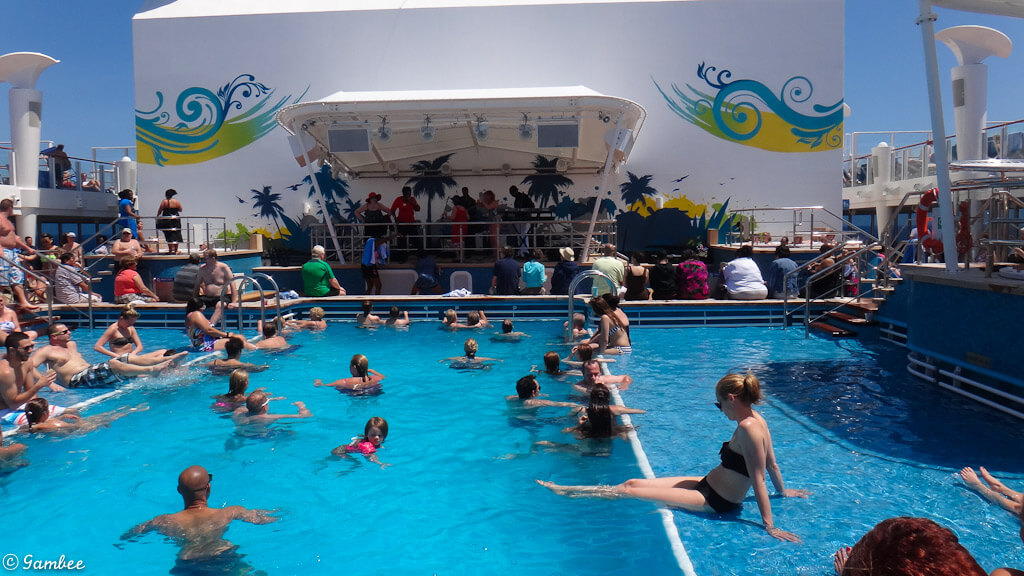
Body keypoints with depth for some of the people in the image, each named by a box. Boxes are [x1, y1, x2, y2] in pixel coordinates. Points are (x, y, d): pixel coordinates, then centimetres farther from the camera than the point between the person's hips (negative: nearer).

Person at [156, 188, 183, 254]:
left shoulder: (164, 201, -7)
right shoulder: (176, 201, 0)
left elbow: (159, 210, -4)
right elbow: (180, 210, 8)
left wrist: (157, 217, 10)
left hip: (167, 220, -3)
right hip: (176, 219, 3)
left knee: (169, 236, 1)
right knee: (176, 235, 8)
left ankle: (171, 250, -4)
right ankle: (176, 250, 10)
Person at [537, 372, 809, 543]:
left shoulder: (748, 427, -27)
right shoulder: (756, 419, 2)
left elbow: (758, 480, -27)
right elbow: (772, 464, 13)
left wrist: (769, 526, -26)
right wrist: (782, 491, 28)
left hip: (714, 502, -9)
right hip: (710, 485, 9)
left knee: (629, 490, -8)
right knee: (633, 482, 6)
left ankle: (564, 493, 5)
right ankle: (562, 489, 14)